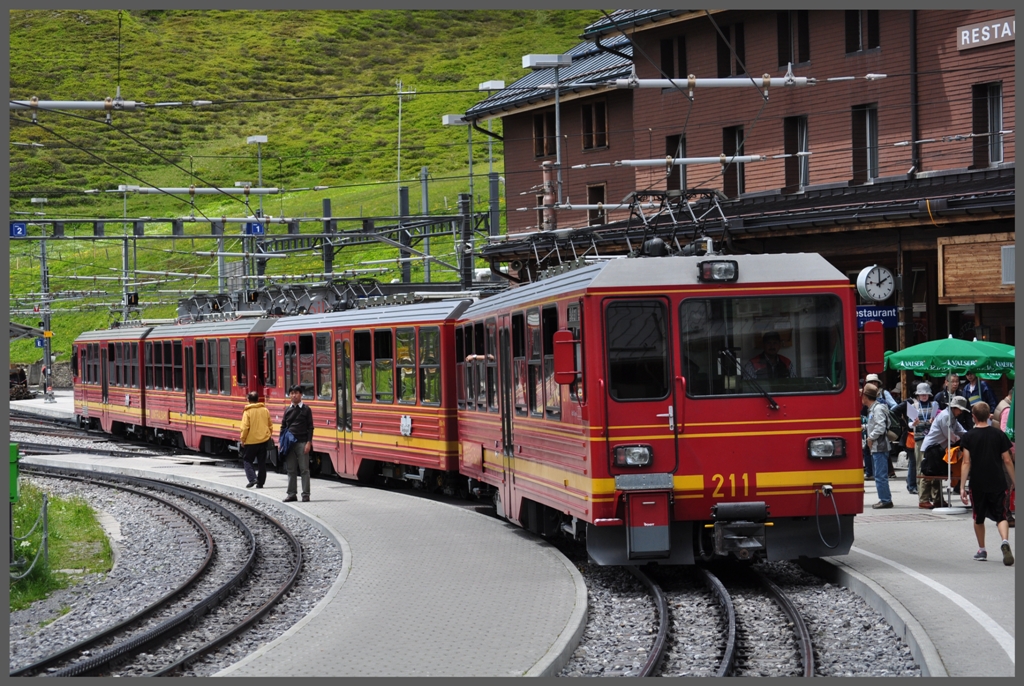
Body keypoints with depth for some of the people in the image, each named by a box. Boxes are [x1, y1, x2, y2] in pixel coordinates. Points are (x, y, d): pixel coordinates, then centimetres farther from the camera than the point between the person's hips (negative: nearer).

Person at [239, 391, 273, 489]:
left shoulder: (247, 412, -11)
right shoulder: (265, 410, 4)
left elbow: (245, 427, -15)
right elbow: (270, 426, 11)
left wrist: (242, 440, -5)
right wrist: (268, 436, 24)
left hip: (251, 441, -4)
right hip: (264, 440, 4)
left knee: (247, 460, 8)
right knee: (262, 463, 11)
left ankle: (252, 478, -10)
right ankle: (260, 482, 12)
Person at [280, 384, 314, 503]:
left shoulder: (306, 409, 1)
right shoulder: (287, 410, 12)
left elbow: (310, 427, -1)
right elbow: (283, 427, 15)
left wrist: (309, 442, -10)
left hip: (302, 443, -4)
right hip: (289, 443, 4)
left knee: (304, 469, -3)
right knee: (291, 470, 7)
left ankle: (306, 495, -1)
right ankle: (291, 494, 11)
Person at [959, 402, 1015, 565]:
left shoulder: (968, 437, -3)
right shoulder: (999, 434, 1)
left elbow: (966, 463, -8)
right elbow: (1007, 461, 2)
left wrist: (962, 487, -8)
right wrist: (1014, 482, 11)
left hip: (977, 484, -1)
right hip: (998, 483, 1)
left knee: (979, 518, 16)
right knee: (1000, 516, 1)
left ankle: (981, 550, 23)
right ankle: (1005, 541, -25)